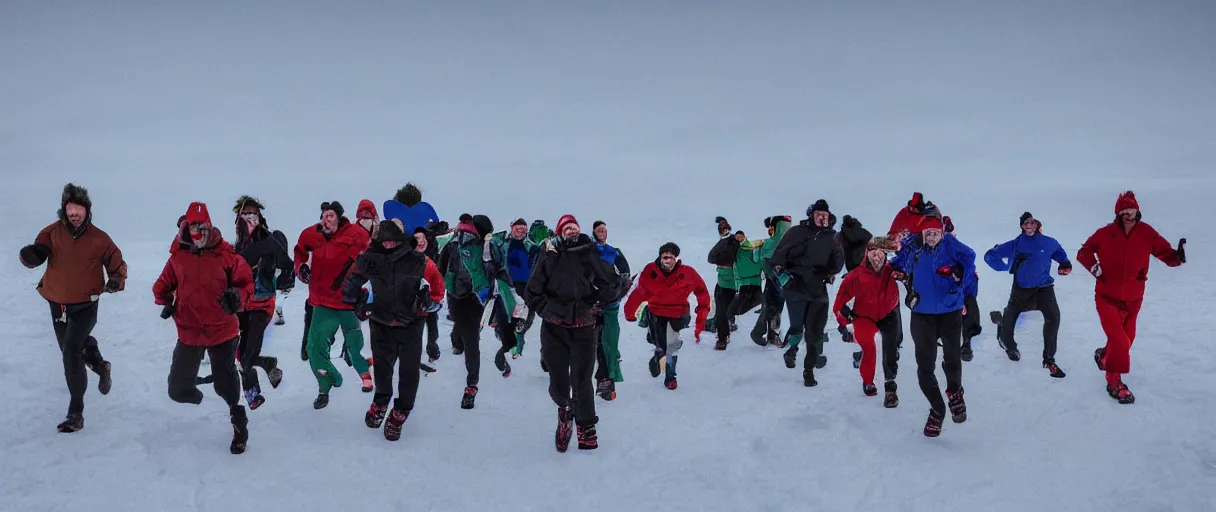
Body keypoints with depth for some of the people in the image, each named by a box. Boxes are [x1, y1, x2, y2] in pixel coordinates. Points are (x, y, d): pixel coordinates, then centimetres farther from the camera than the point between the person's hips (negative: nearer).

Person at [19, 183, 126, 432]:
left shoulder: (98, 238, -9)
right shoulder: (52, 232, -5)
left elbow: (116, 263, 3)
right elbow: (35, 255, -15)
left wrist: (117, 281, -15)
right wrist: (31, 254, -38)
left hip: (85, 305, -4)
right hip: (57, 304, 4)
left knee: (71, 352, -19)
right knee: (70, 349, 22)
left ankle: (76, 413, -13)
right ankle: (100, 366, 56)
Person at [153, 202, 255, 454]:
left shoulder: (226, 255, -7)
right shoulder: (178, 257, 1)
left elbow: (246, 283, 0)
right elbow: (163, 285, 13)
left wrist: (237, 296, -19)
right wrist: (164, 301, -5)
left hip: (222, 331, -3)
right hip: (189, 332, 3)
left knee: (226, 385, 6)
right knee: (178, 390, 8)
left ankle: (239, 422, 29)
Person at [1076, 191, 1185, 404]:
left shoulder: (1146, 233, -6)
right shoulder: (1106, 233, -10)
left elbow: (1165, 252, -6)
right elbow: (1084, 252, 1)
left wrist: (1177, 256, -29)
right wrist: (1093, 266, -19)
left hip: (1133, 299, 3)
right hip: (1107, 296, -3)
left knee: (1127, 339, 15)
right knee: (1119, 340, -11)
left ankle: (1104, 355, 47)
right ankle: (1114, 382, 7)